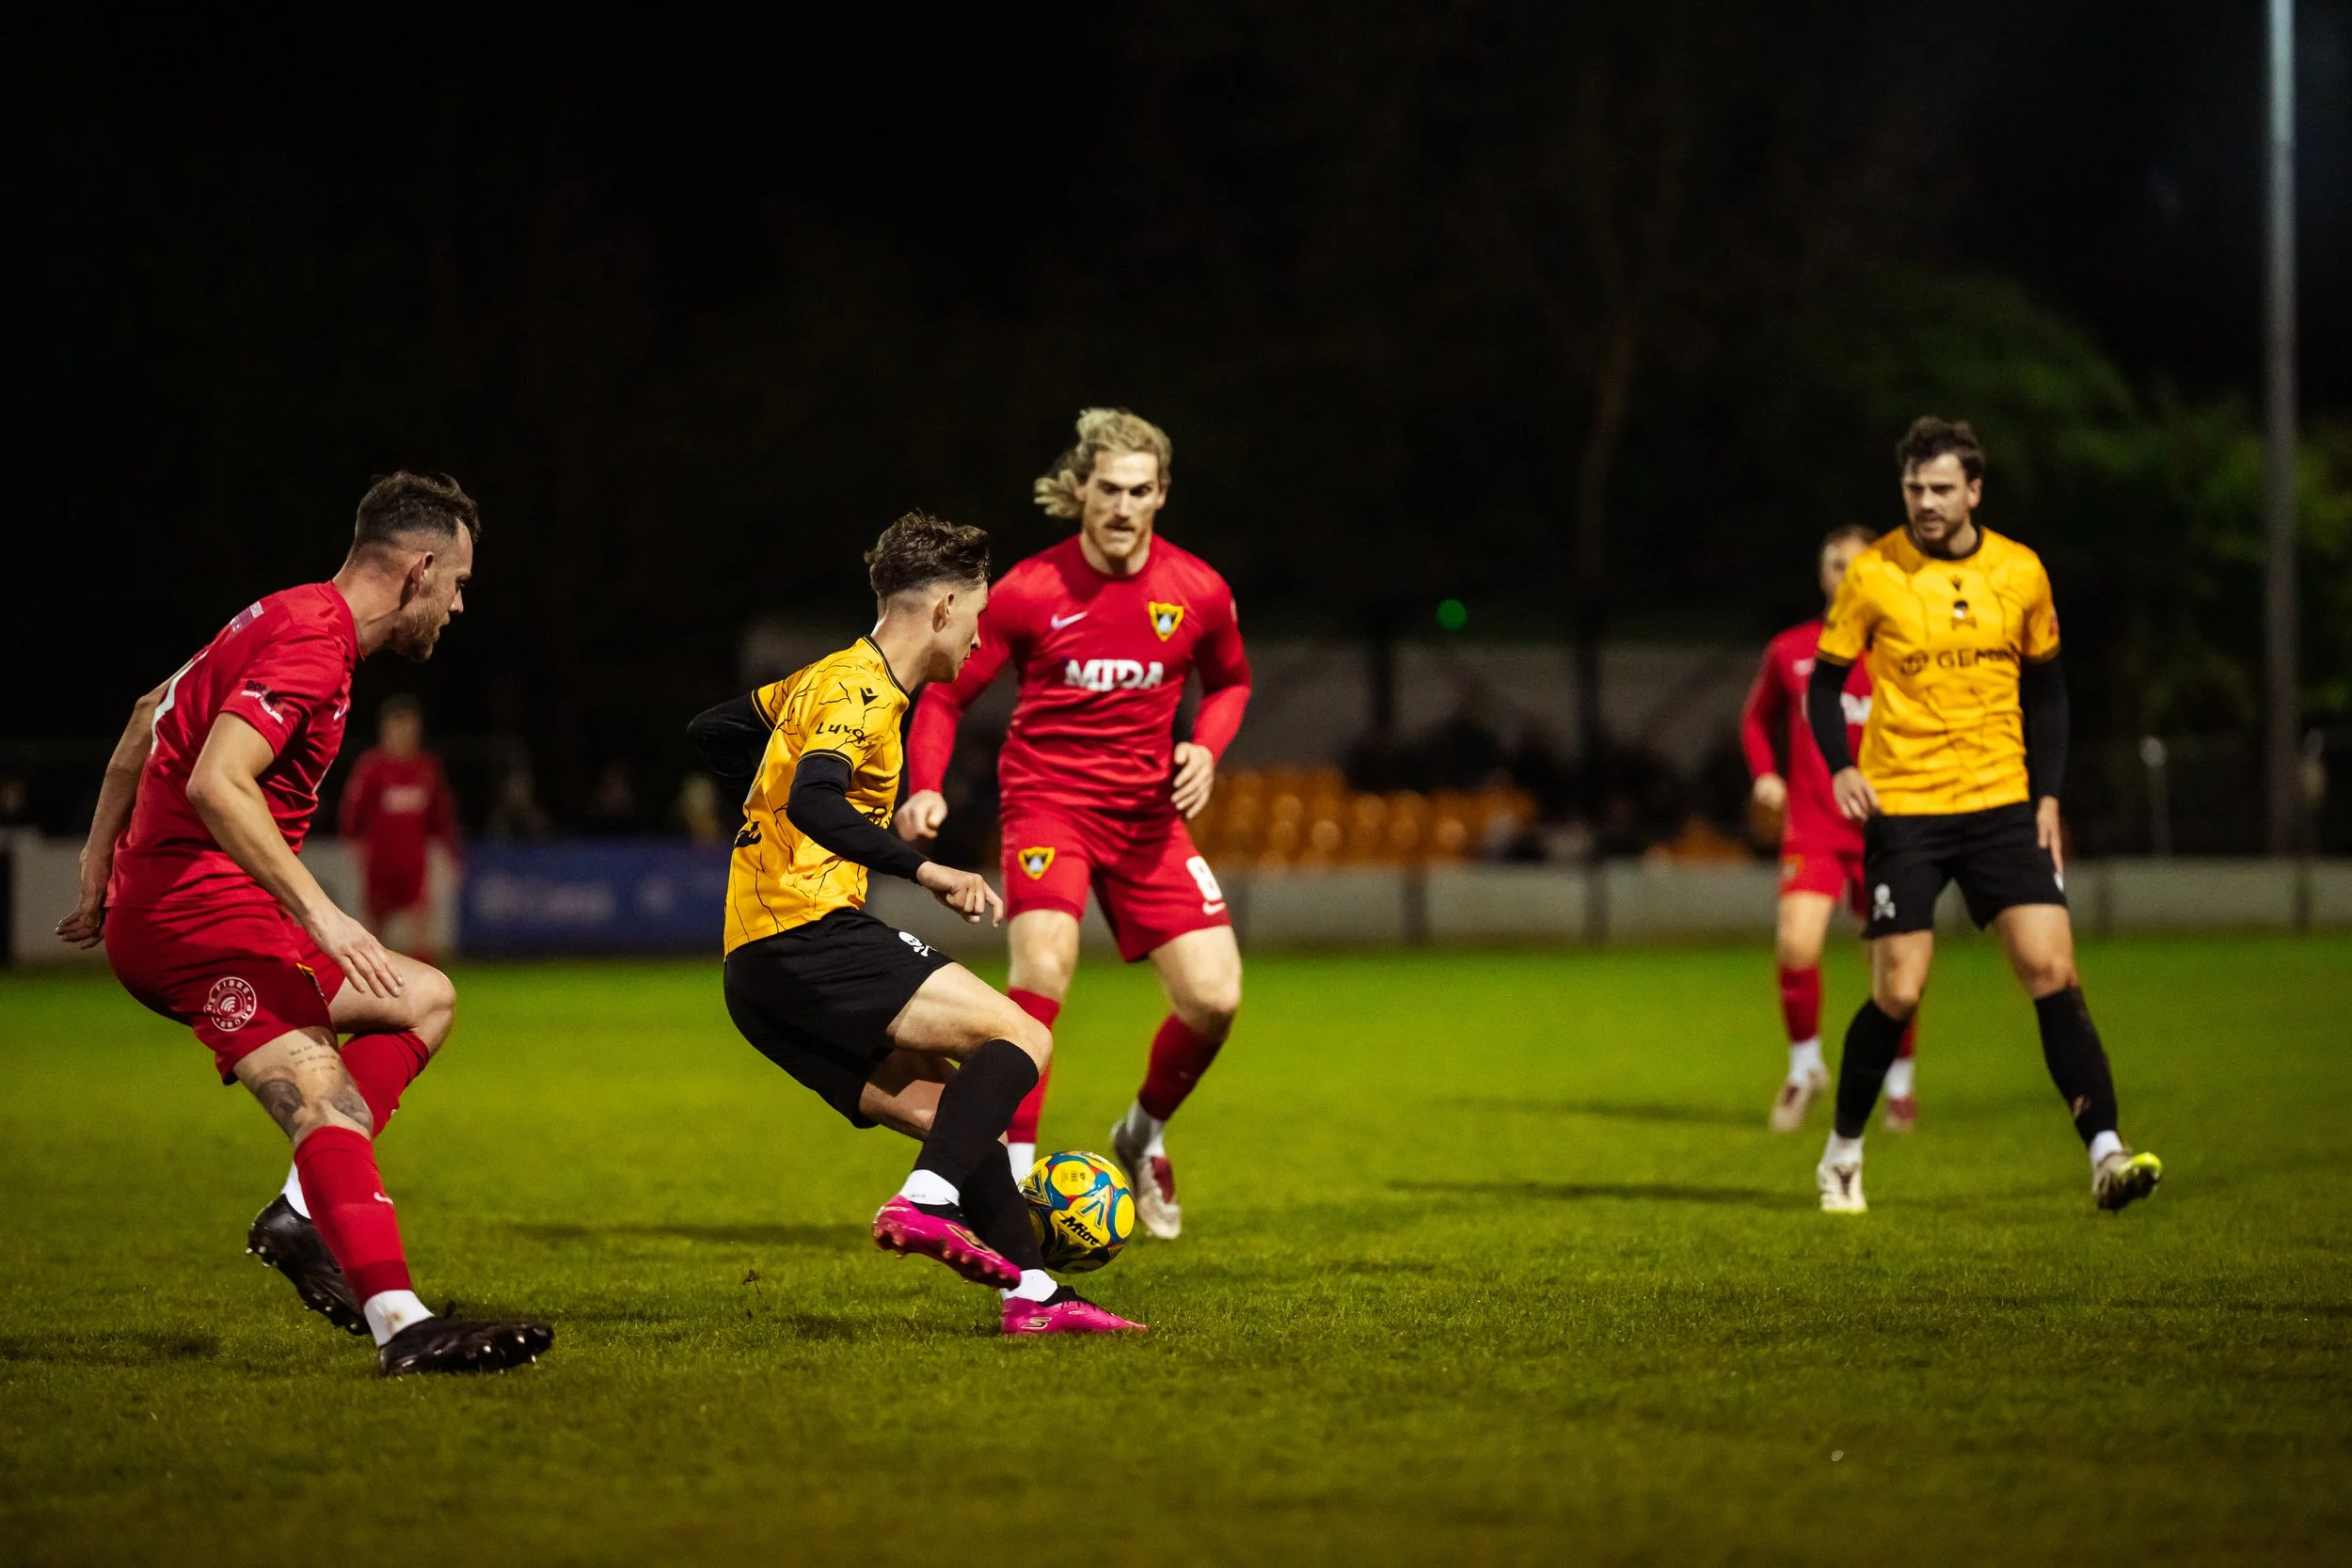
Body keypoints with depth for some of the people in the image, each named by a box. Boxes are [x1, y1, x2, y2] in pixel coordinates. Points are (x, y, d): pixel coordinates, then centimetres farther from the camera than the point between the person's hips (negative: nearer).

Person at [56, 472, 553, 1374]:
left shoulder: (287, 619, 17)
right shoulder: (313, 640, -15)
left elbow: (149, 717, 29)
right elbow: (216, 784, -27)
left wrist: (101, 862, 31)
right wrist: (317, 912, -29)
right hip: (198, 912, -10)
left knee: (425, 998, 16)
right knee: (325, 1103, -24)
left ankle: (300, 1214, 2)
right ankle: (399, 1325, -39)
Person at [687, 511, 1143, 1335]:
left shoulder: (831, 676, 21)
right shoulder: (865, 690, -9)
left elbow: (711, 733, 33)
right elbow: (813, 802, -26)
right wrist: (926, 871, -28)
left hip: (758, 972, 10)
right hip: (809, 936, -10)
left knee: (949, 1115, 9)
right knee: (1023, 1039, -15)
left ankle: (1033, 1292, 4)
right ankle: (925, 1203, -31)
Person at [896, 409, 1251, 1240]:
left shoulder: (1198, 591, -4)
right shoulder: (1031, 591, -12)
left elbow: (1229, 679, 16)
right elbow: (946, 692, -4)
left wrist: (1205, 748, -3)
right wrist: (925, 789, -19)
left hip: (1148, 812, 3)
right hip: (1048, 800, -3)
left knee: (1214, 998, -6)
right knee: (1043, 967, -28)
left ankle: (1145, 1131, 25)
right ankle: (1011, 1173, -20)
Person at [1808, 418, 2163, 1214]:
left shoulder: (2020, 572, 4)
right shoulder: (1872, 574, -5)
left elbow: (2045, 688, 14)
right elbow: (1824, 681, 2)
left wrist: (2048, 796, 5)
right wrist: (1841, 768, -15)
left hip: (2002, 805, 2)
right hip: (1902, 811, -2)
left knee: (2052, 971, -9)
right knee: (1897, 993, -4)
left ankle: (2105, 1154, -11)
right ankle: (1842, 1156, 16)